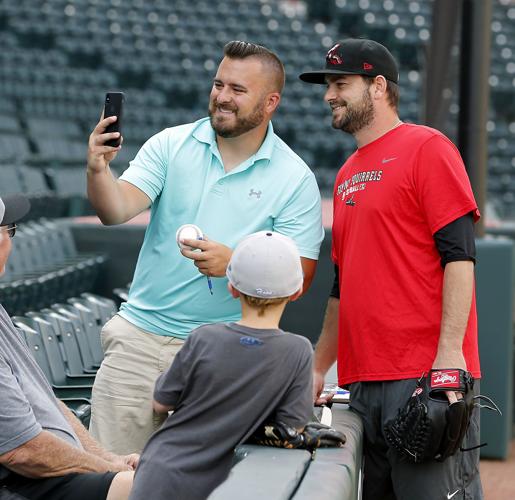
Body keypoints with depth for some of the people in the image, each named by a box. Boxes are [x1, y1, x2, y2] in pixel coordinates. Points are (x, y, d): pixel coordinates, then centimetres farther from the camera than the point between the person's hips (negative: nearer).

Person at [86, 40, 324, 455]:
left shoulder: (295, 179, -3)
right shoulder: (171, 146, 2)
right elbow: (118, 210, -11)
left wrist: (234, 263, -23)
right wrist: (98, 172, -31)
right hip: (140, 333, 2)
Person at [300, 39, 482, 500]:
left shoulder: (427, 148, -3)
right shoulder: (347, 174, 21)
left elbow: (459, 255, -12)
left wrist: (449, 352, -20)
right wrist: (319, 368, 23)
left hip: (427, 376, -8)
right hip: (363, 383, 8)